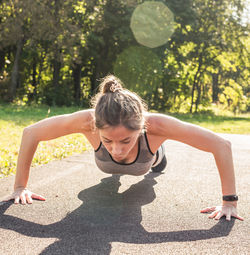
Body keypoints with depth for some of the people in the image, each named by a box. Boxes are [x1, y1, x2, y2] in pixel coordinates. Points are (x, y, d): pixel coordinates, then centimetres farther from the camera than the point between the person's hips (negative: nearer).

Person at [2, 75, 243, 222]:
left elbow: (221, 144, -42)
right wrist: (20, 186, -31)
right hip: (107, 165, 1)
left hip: (147, 158, 0)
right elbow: (30, 133, -34)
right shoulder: (88, 121, -48)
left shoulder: (155, 125, -50)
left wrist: (229, 202, -41)